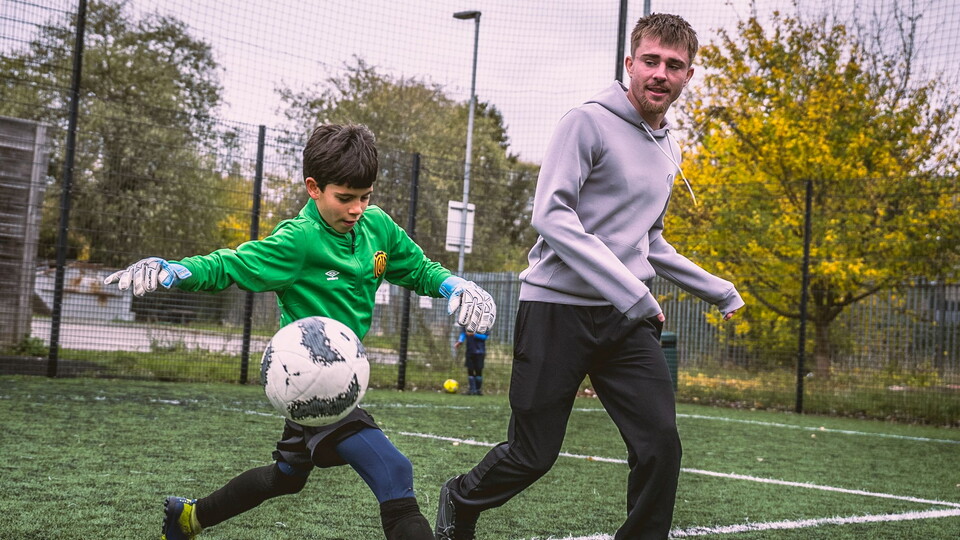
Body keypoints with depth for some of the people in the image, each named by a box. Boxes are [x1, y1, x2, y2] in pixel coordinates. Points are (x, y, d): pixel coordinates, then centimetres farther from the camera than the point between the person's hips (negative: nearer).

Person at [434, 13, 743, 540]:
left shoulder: (669, 151, 16)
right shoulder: (588, 122, -8)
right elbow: (551, 215, -19)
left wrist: (719, 291, 26)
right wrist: (631, 293, -25)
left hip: (626, 319, 6)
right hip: (557, 307, -6)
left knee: (660, 442, -9)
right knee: (532, 454, 1)